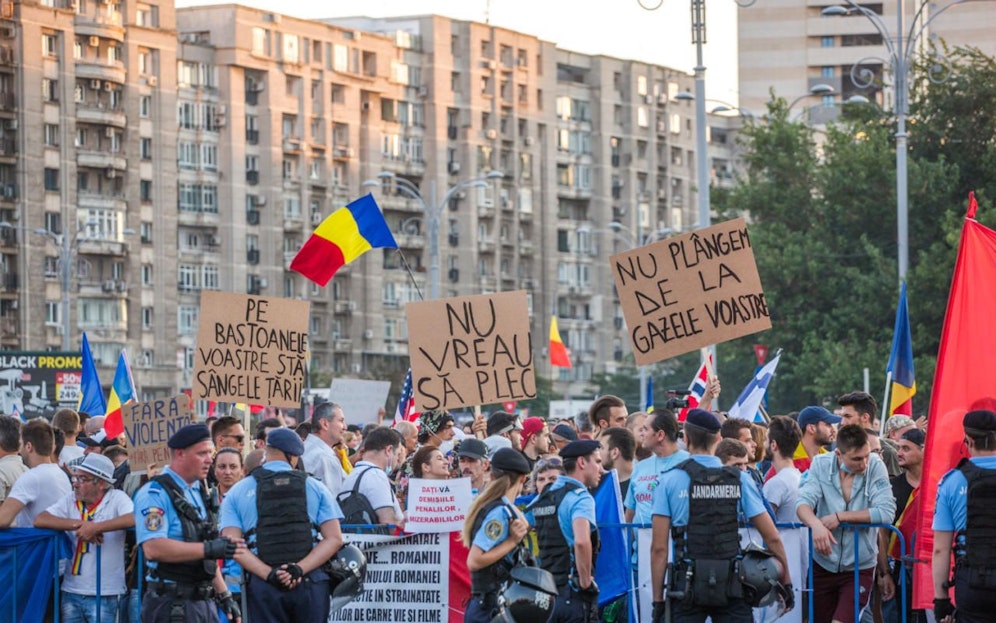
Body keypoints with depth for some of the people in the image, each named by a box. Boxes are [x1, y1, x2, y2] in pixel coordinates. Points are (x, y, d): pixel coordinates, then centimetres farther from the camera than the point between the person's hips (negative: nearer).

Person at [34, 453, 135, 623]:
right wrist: (80, 524, -15)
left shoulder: (117, 498, -5)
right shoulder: (70, 500, 7)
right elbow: (40, 520, -4)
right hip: (71, 592, 5)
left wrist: (95, 528, -24)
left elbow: (134, 519, -24)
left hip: (104, 595, -5)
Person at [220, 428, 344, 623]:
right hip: (311, 583, 0)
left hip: (262, 584, 0)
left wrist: (268, 573, -12)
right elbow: (334, 538, -2)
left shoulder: (238, 492, 7)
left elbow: (232, 544, -5)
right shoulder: (315, 487, 7)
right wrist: (300, 569, -10)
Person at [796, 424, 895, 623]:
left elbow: (886, 511, -20)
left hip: (859, 567, -3)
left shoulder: (875, 467, -11)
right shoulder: (821, 465, -5)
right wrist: (816, 525, -38)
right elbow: (803, 503, -16)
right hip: (823, 564, 3)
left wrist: (839, 517, -21)